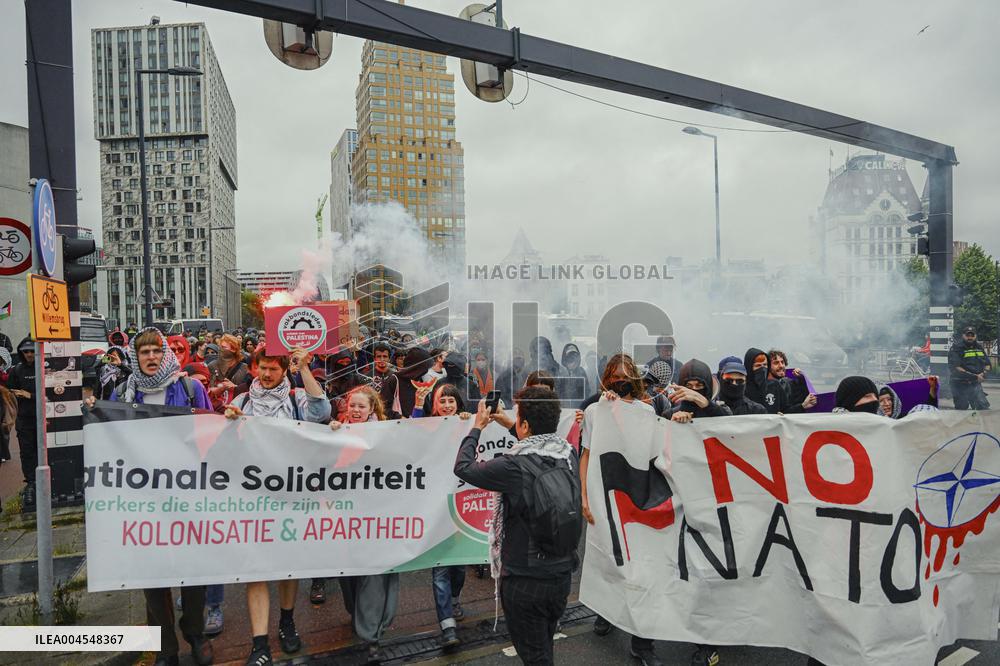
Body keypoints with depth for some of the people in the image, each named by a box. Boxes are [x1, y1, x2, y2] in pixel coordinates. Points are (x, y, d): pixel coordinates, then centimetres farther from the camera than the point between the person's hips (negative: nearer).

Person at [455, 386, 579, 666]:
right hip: (562, 576, 5)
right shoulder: (569, 456, -6)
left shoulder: (514, 466, -25)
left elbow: (463, 467, -11)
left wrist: (477, 427, 2)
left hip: (524, 581, -5)